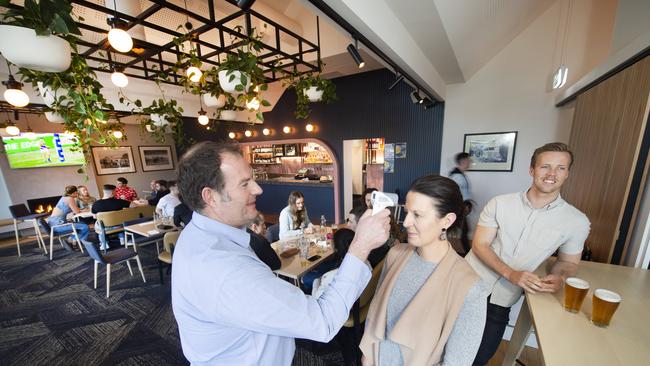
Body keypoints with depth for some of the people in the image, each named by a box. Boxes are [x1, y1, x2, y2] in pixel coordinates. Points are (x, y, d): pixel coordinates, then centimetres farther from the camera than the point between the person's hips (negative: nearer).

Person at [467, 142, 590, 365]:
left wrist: (559, 278, -13)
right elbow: (479, 245, -9)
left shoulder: (577, 222, -4)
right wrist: (511, 274, -22)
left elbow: (568, 261, 9)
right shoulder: (500, 204, -9)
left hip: (502, 301, 1)